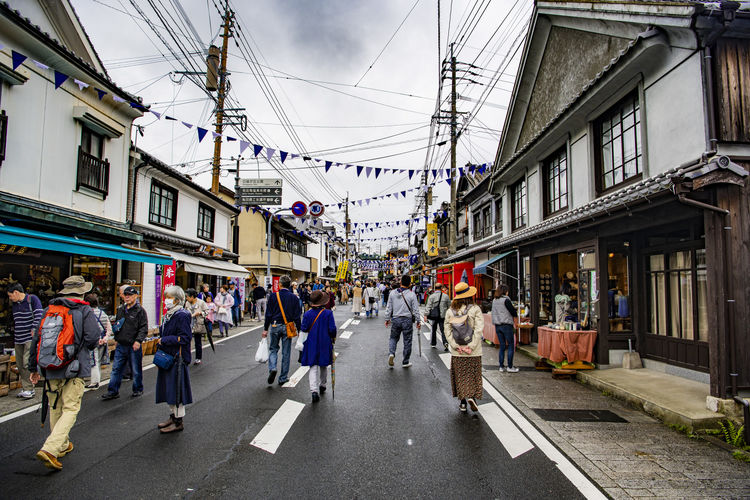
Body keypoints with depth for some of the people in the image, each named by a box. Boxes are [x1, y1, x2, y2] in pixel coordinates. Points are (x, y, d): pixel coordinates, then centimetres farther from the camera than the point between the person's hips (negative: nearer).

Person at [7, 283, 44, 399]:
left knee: (27, 363, -12)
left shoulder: (32, 299, -4)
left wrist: (34, 329, -17)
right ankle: (25, 388, 16)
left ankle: (30, 389, -7)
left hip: (30, 338, -8)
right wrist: (14, 339, 23)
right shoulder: (14, 305, 18)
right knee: (20, 364, 8)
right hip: (18, 340, 8)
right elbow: (15, 322, 26)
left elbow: (39, 315, -12)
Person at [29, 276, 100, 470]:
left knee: (55, 408, 19)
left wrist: (34, 368, 20)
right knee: (70, 410, 0)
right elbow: (92, 339, -15)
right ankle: (49, 449, -13)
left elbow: (36, 339, 11)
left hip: (50, 369, 6)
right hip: (74, 369, -5)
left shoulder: (49, 310, 9)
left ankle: (62, 446, 33)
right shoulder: (84, 311, -6)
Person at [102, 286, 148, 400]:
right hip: (121, 345, 6)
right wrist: (116, 327, 10)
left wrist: (138, 340, -21)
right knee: (116, 369, 8)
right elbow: (115, 323, 29)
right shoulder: (120, 309, 12)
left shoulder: (140, 311, -7)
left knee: (136, 370, 7)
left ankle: (138, 390, 23)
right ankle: (113, 392, 18)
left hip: (134, 346, -5)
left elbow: (144, 328, -11)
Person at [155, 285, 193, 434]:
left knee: (176, 390, 0)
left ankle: (178, 422, 11)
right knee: (169, 389, 17)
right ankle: (173, 416, 31)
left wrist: (165, 340, -17)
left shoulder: (182, 316, -16)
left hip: (177, 359, -9)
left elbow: (185, 338, -21)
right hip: (166, 357, 9)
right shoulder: (168, 315, 12)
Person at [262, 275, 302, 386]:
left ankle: (272, 368, -8)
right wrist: (299, 330, 6)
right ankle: (283, 378, 14)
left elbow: (268, 314, -3)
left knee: (273, 349, 16)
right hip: (287, 327, 0)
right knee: (286, 353, 8)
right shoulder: (294, 298, -3)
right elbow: (297, 316, -1)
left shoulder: (273, 296, -5)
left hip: (275, 326, 0)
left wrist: (265, 329, 5)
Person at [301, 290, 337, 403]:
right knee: (324, 365, 20)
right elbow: (332, 328, -11)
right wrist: (333, 338, 6)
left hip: (311, 344, 0)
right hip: (325, 343, 0)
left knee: (313, 367, 2)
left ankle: (314, 390, -12)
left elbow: (303, 329, -5)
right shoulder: (328, 313, -10)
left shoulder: (308, 314, -6)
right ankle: (322, 385, 36)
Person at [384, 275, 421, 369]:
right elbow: (415, 310, -5)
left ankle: (391, 353, -5)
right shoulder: (412, 295, -8)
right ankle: (405, 362, 17)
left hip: (395, 319, 2)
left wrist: (387, 319, 14)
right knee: (407, 341, 8)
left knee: (393, 338, 19)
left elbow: (389, 308, 5)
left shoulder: (393, 293, -1)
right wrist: (418, 321, 4)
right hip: (407, 320, -2)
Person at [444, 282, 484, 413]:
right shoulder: (475, 309, -8)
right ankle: (472, 396, -3)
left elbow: (447, 331, -4)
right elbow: (478, 329, -14)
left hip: (457, 352, 2)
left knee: (460, 376, 13)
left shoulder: (450, 311, 0)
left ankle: (463, 402, 16)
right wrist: (471, 346, -13)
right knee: (473, 375, 12)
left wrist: (456, 346, -6)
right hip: (473, 352, -2)